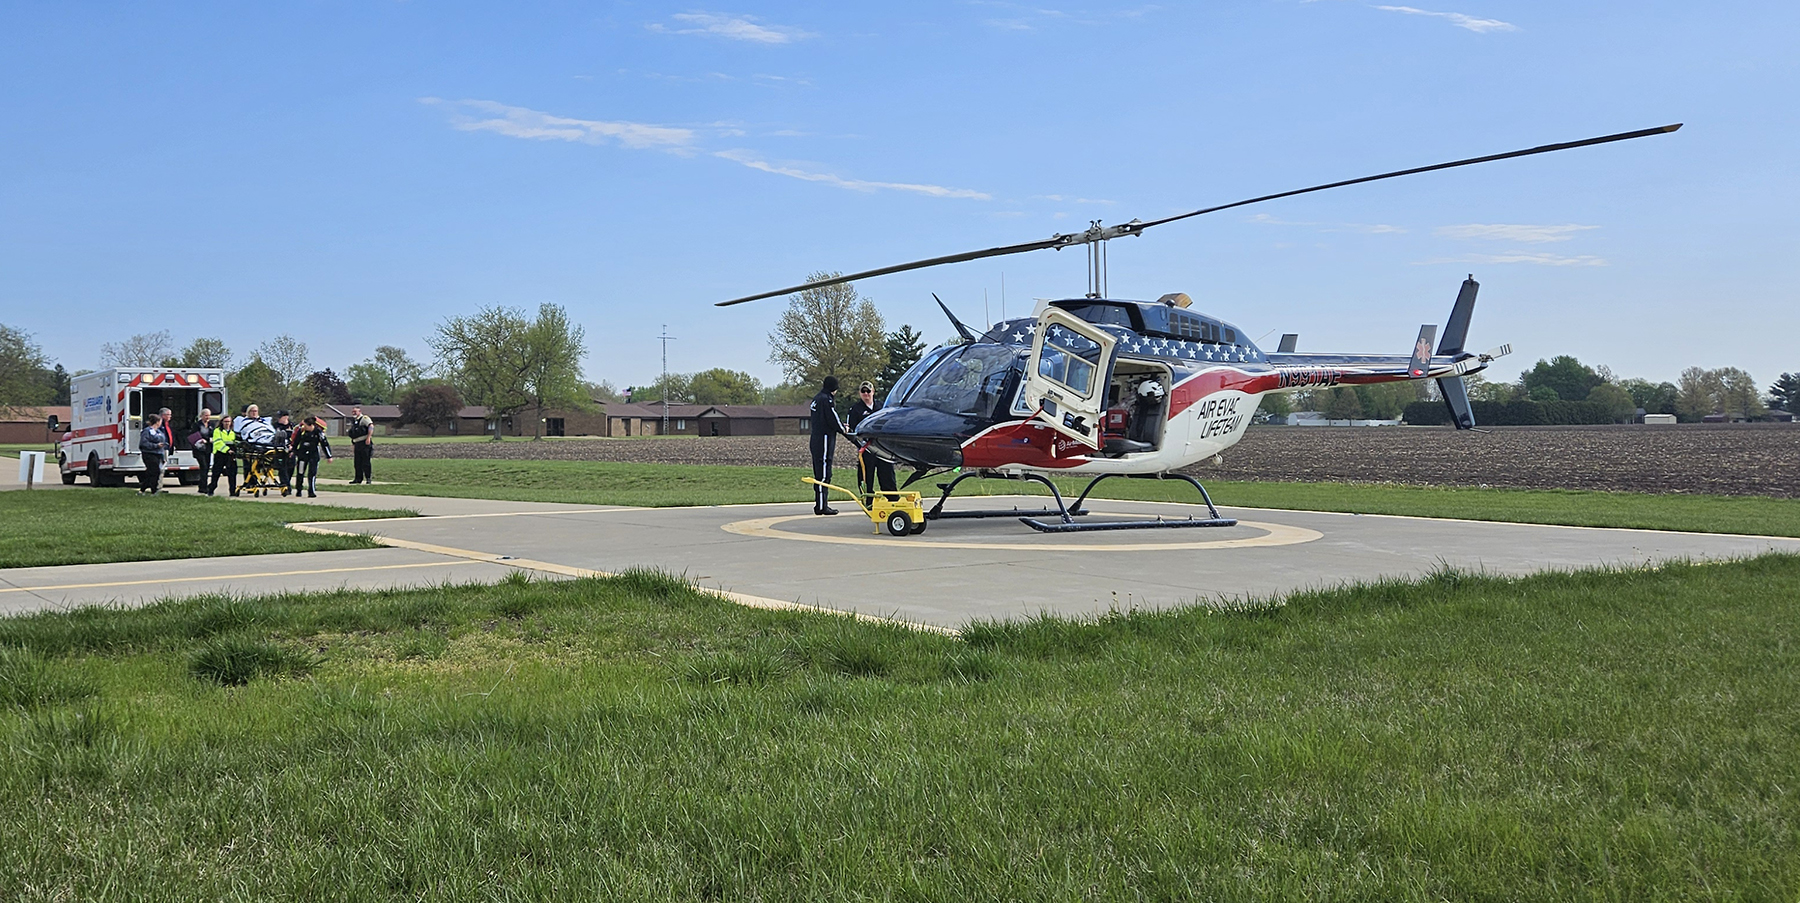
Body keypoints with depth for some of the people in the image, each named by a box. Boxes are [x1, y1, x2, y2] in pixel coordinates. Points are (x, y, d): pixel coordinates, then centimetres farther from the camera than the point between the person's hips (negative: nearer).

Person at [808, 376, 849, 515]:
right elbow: (833, 420, -14)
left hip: (815, 440, 10)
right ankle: (821, 506, -8)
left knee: (819, 472, 13)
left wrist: (841, 425, 18)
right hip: (824, 440, -10)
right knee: (824, 474, -8)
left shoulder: (816, 398, 16)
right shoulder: (827, 400, -14)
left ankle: (820, 504, 16)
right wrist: (844, 429, 4)